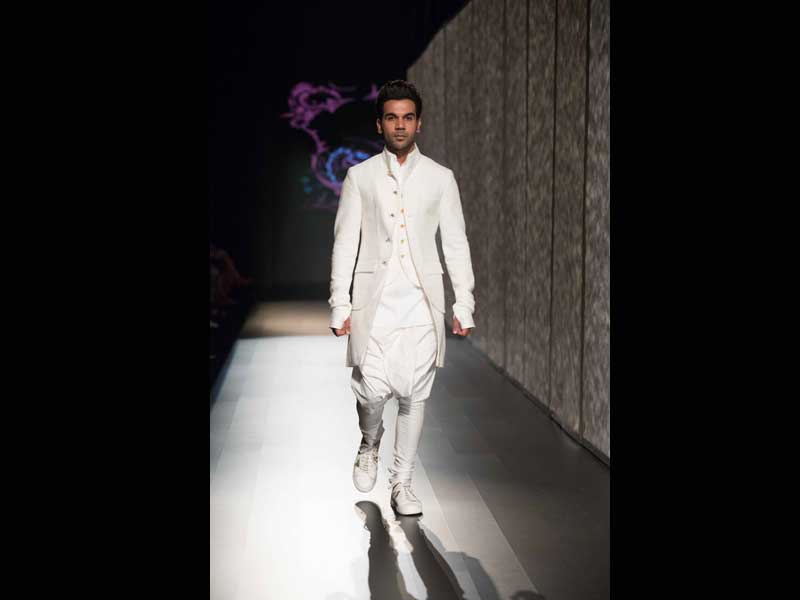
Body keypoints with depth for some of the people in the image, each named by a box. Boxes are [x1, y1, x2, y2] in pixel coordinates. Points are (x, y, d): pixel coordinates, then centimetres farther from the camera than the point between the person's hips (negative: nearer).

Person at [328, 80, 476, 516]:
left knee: (414, 394, 0)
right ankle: (369, 446, 25)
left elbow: (456, 244, 8)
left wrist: (464, 305, 3)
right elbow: (345, 243, 5)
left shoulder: (440, 179, 8)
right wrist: (339, 305, -1)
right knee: (373, 389, -9)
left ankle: (402, 483, 16)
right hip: (374, 302, -1)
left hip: (422, 304, 1)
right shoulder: (360, 177, 6)